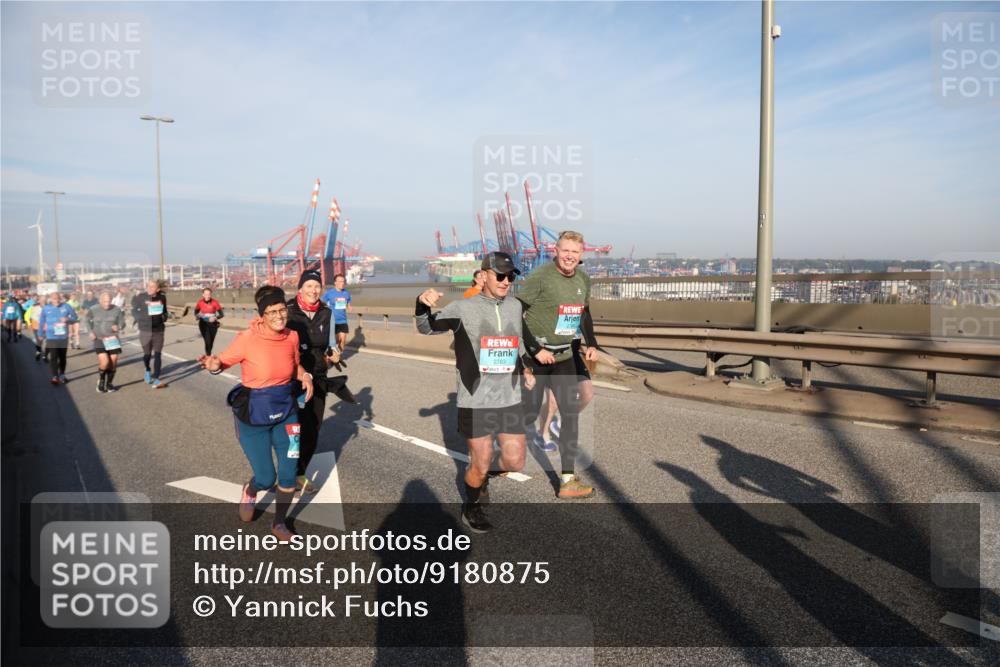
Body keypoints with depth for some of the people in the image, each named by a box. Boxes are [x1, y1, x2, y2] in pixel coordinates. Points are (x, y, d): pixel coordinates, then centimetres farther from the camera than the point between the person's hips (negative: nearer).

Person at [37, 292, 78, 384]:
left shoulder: (66, 307, -4)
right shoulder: (46, 309, -3)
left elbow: (75, 317, 5)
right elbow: (41, 322, 8)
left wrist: (67, 319, -17)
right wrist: (41, 334, 15)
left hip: (63, 337, 2)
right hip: (51, 337, -1)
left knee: (62, 357, 13)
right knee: (53, 357, -13)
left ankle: (62, 376, 27)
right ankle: (55, 377, -16)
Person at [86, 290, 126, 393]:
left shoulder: (117, 310, -6)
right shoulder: (94, 310, -5)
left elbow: (122, 323, 4)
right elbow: (87, 319, 14)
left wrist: (118, 327, -19)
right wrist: (91, 332, 4)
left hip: (113, 339, 1)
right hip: (99, 339, -1)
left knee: (113, 362, -1)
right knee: (104, 362, -16)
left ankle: (109, 383, 20)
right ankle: (101, 381, 12)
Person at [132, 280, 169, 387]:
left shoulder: (162, 298, -1)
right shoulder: (141, 297, -6)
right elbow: (134, 311, 3)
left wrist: (164, 317, -4)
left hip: (158, 331, 0)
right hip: (145, 330, 0)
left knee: (157, 355, -6)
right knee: (147, 354, 11)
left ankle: (156, 379, -5)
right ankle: (148, 371, 41)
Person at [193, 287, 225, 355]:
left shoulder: (214, 302, -11)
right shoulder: (200, 302, -7)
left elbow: (221, 314, -8)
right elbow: (196, 312, 9)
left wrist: (215, 318, -27)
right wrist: (197, 316, -13)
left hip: (213, 324, 1)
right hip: (203, 324, 0)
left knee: (211, 342, 12)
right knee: (207, 341, -14)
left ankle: (209, 354, 35)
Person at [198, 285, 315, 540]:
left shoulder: (292, 336, -6)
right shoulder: (248, 338, -21)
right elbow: (224, 361, -9)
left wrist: (305, 376, -8)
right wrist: (214, 365, -32)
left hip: (285, 412, 4)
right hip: (254, 416, -4)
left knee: (288, 474, 4)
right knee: (266, 478, 2)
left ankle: (279, 524, 29)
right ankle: (249, 491, 41)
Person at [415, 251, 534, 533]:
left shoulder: (514, 306, 9)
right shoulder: (463, 308, -5)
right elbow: (426, 328, -9)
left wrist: (525, 369, 15)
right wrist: (423, 304, -28)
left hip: (510, 399, 5)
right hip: (475, 401, -4)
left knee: (514, 462, 4)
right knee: (480, 464, 1)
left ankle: (480, 474, 36)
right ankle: (471, 508, 31)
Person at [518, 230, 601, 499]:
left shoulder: (583, 279, 5)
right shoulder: (540, 276, -15)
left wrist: (591, 344, 9)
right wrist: (536, 350, -18)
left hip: (566, 354, 6)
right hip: (536, 354, -5)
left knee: (571, 413, 0)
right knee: (529, 413, 2)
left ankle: (567, 480, 6)